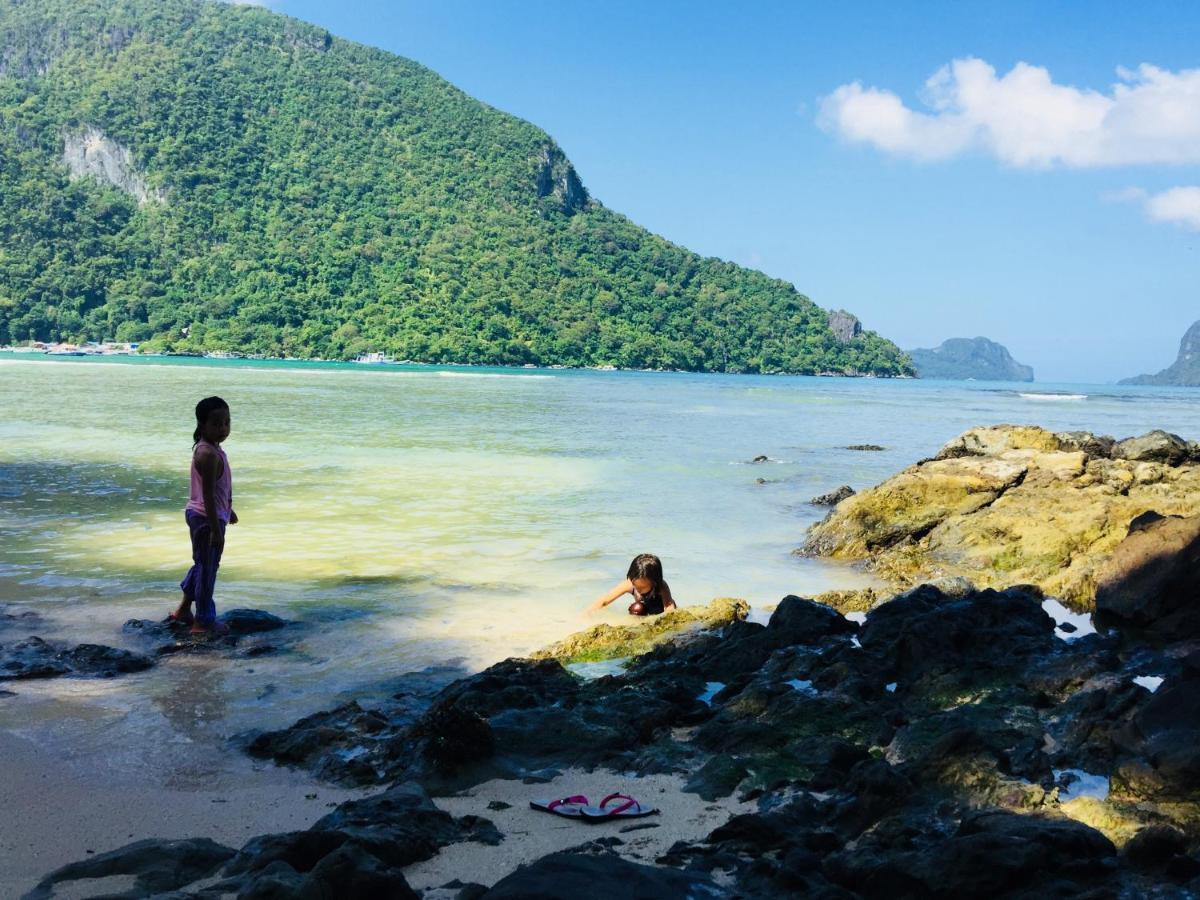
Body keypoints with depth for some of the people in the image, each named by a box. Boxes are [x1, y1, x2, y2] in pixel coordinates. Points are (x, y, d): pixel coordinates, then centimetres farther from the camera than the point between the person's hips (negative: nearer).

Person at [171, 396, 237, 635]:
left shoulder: (208, 449, 8)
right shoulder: (209, 455, -23)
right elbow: (208, 495, -25)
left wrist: (227, 510, 32)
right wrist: (216, 528, -25)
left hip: (200, 515, 10)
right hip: (207, 518, -10)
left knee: (203, 564, 22)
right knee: (207, 567, 1)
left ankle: (184, 610, 35)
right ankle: (204, 621, 13)